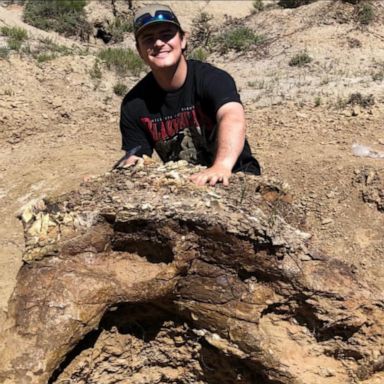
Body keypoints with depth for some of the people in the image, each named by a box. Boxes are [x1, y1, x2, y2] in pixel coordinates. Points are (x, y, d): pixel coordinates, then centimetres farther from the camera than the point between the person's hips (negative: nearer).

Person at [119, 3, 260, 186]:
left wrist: (222, 166, -56)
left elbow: (232, 118, -37)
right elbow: (135, 159, 0)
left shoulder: (212, 78, -17)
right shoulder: (133, 104, -5)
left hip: (234, 175, -3)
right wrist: (128, 166, -24)